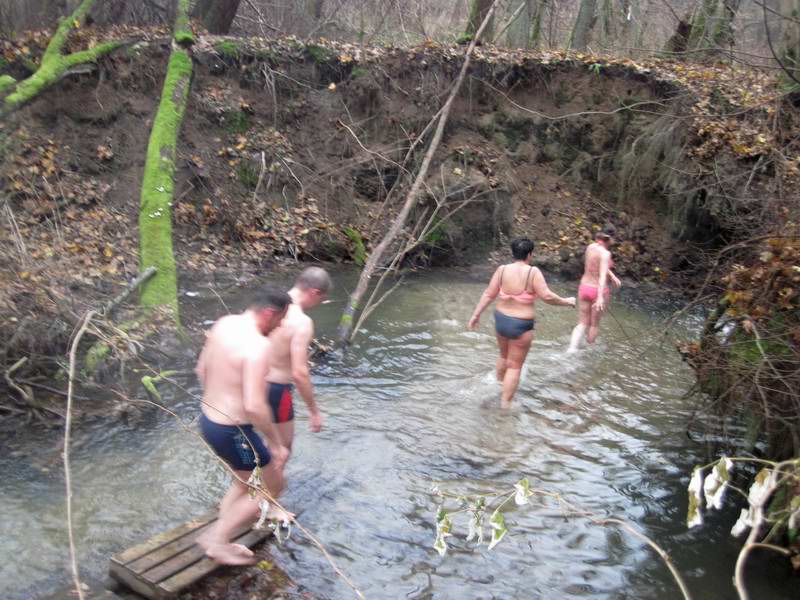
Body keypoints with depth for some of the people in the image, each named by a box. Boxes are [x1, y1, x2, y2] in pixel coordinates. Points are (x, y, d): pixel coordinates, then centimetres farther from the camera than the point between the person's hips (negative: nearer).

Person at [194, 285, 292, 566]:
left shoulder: (224, 324, 1)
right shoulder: (258, 345, -27)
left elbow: (201, 370, 14)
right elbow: (254, 406, -31)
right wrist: (277, 443, -18)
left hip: (209, 420, 9)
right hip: (233, 432, -9)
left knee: (247, 481, 29)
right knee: (273, 486, 13)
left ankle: (218, 536, 34)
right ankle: (217, 540, 18)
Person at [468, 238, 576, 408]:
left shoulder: (502, 269, -6)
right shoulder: (533, 272, -17)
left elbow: (489, 294, -4)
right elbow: (547, 296, -19)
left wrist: (476, 314, 3)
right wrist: (566, 302, -3)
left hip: (501, 320, 5)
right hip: (521, 326, -5)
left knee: (504, 356, 29)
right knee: (515, 366, 8)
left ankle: (498, 385, 48)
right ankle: (505, 404, 13)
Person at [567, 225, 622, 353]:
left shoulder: (590, 247, 1)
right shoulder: (605, 253, -20)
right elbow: (602, 275, -30)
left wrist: (613, 276, 21)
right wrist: (600, 297, -36)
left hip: (584, 287, 6)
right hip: (598, 290, -5)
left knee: (582, 324, 12)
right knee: (594, 324, 16)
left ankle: (571, 349, -6)